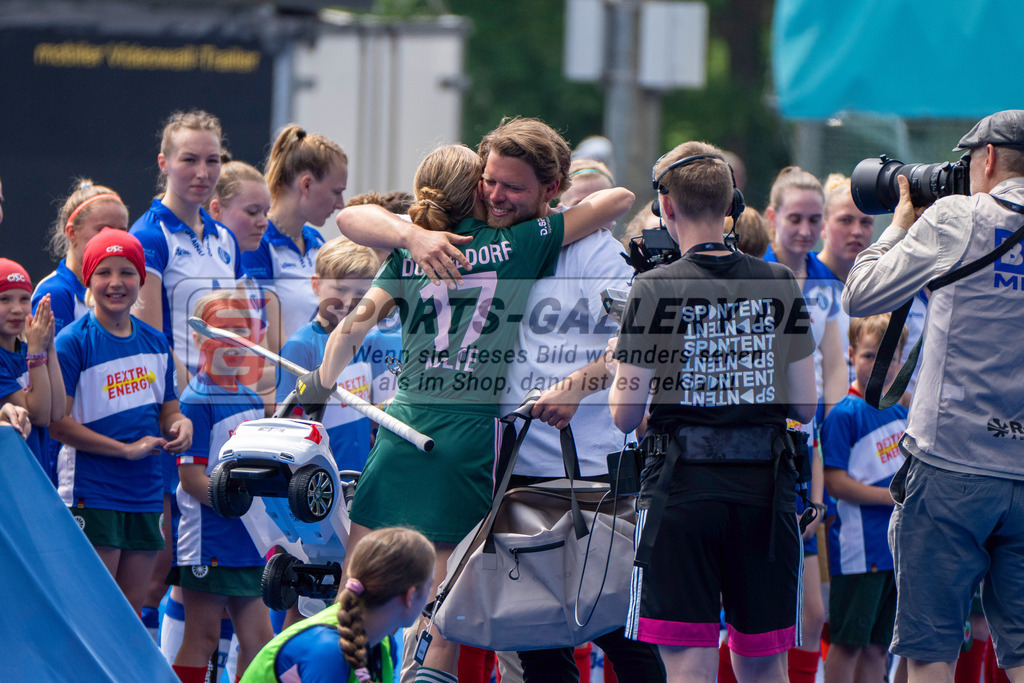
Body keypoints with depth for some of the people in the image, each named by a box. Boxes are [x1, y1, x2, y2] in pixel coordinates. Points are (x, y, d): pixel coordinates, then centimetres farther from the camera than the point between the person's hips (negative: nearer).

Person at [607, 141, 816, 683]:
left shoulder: (655, 289, -7)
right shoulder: (779, 285, 3)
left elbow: (625, 415, -7)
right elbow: (806, 406, 6)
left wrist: (619, 362, 13)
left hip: (683, 491, -3)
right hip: (765, 489, 3)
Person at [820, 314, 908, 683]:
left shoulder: (900, 412, 13)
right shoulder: (843, 415, -9)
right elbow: (835, 482, -15)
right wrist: (892, 496, -16)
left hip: (897, 543, 7)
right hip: (858, 547, -7)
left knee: (877, 645, 10)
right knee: (847, 641, -4)